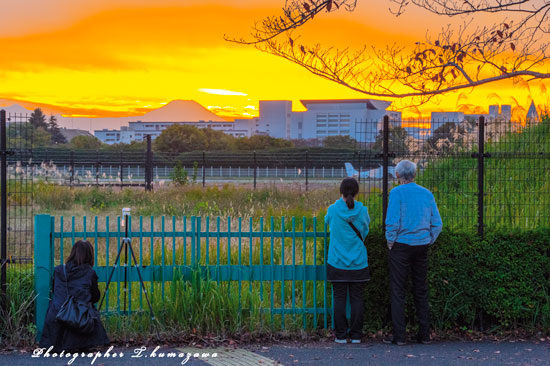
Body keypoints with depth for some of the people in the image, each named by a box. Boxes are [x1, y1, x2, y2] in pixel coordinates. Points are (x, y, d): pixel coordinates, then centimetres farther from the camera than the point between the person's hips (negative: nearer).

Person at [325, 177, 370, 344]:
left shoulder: (333, 209, -7)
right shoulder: (362, 210, -4)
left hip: (337, 262, -1)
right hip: (358, 263, 1)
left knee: (339, 298, 3)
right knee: (357, 298, 6)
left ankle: (341, 335, 5)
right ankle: (356, 335, 8)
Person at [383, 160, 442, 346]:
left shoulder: (397, 192, -8)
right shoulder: (427, 193, 8)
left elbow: (392, 221, -15)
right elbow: (437, 223, 6)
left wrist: (390, 242, -2)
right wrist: (428, 241, 14)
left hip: (402, 246, -5)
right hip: (422, 246, 5)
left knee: (397, 291, 0)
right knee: (421, 291, 11)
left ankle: (399, 335, -2)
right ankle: (424, 334, 13)